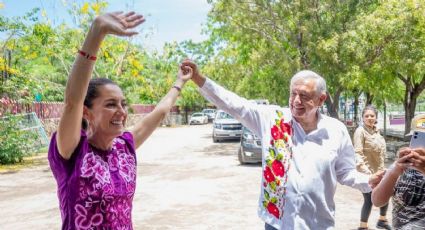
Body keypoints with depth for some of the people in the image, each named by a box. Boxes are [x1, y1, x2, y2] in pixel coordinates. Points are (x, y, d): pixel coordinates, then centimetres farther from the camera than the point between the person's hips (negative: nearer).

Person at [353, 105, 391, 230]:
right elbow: (357, 153, -22)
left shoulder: (376, 131, 9)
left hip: (378, 171, 8)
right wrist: (364, 170, -31)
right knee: (369, 200, -5)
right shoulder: (360, 131, -15)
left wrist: (382, 168, 20)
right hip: (367, 172, -8)